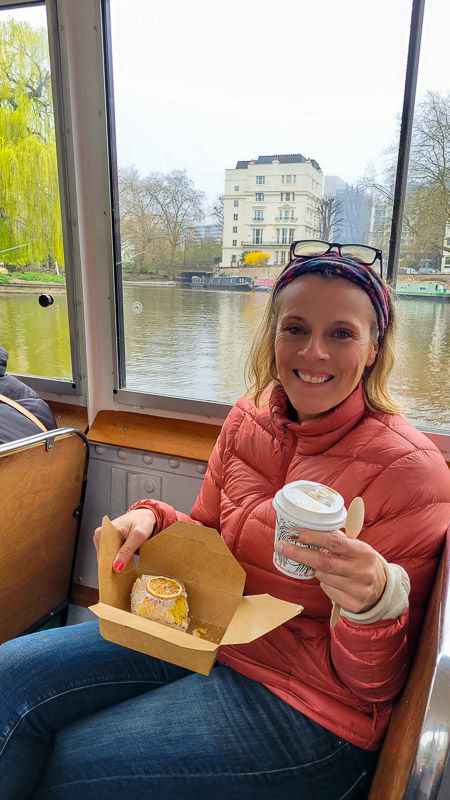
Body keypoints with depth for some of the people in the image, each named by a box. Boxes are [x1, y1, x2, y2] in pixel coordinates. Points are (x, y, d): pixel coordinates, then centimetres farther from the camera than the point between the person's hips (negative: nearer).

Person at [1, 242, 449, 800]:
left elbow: (375, 684, -12)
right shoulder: (249, 418, -4)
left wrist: (378, 602, -34)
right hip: (209, 635, 5)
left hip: (306, 705, -5)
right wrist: (151, 521, -11)